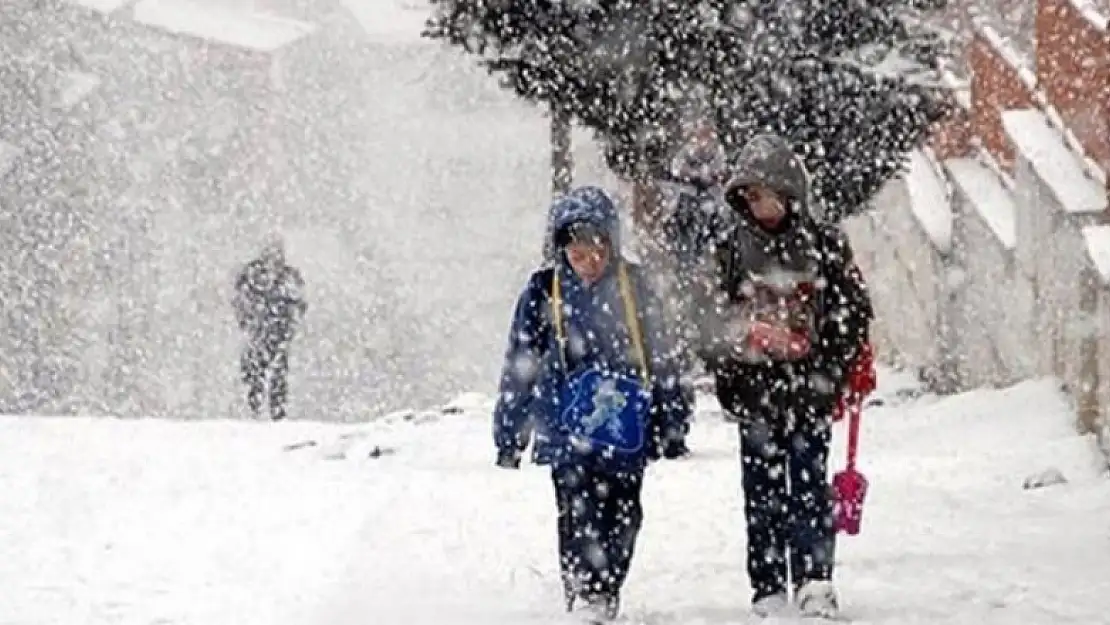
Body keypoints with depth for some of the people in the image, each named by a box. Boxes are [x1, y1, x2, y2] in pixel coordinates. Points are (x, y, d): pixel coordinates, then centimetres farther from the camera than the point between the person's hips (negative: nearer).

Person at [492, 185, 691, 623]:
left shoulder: (632, 287, 5)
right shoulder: (545, 291, 1)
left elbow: (660, 356, 12)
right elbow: (520, 364, 6)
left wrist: (672, 423, 13)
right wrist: (509, 431, 6)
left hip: (626, 428, 2)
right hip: (568, 429, -2)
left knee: (623, 516, 3)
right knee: (579, 517, -8)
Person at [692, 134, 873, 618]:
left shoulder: (824, 244, 2)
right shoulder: (733, 251, 7)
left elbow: (855, 311, 3)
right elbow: (713, 322, 9)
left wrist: (832, 372, -6)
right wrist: (727, 376, -7)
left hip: (808, 386, -2)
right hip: (755, 391, 2)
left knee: (809, 484, -6)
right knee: (763, 492, 4)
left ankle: (815, 579, -6)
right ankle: (768, 589, 8)